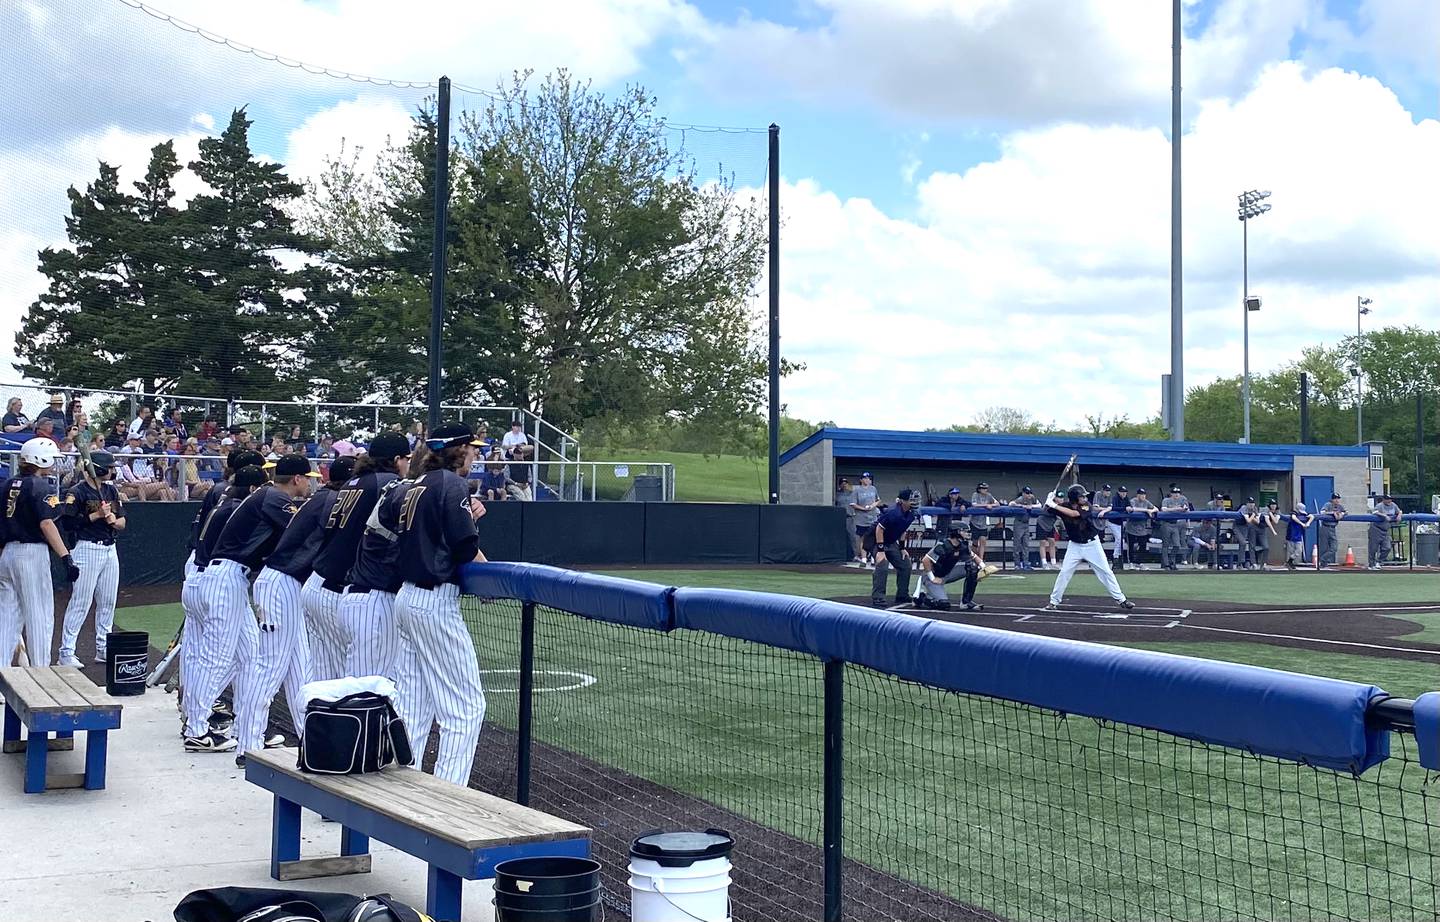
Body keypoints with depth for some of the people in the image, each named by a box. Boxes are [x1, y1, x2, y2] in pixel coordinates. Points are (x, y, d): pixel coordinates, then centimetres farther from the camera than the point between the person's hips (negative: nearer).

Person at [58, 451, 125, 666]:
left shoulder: (111, 490, 13)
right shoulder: (77, 492, -8)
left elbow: (122, 523, 15)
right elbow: (69, 524, -14)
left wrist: (114, 520, -7)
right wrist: (96, 515, -17)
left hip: (110, 550, 7)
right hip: (88, 550, -7)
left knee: (108, 602, 10)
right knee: (80, 602, -7)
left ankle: (103, 649, 19)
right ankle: (66, 652, -2)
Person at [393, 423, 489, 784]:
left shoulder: (417, 485, 15)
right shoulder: (451, 484, -11)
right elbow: (467, 551, -15)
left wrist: (468, 517, 14)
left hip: (407, 596, 10)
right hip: (436, 602, -10)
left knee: (419, 702, 17)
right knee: (467, 707, -6)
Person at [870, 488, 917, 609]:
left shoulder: (910, 514, -4)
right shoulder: (893, 513, -30)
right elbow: (879, 529, -27)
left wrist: (902, 548, 8)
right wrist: (880, 550, -28)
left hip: (892, 543, 9)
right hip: (877, 541, -9)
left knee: (905, 565, 8)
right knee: (882, 567, -23)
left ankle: (902, 597, 19)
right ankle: (877, 600, -19)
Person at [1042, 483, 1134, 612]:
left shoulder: (1086, 505, -16)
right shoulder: (1064, 506, -11)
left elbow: (1073, 513, -33)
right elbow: (1046, 509, -11)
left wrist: (1055, 505, -35)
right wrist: (1050, 500, -32)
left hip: (1092, 544, -1)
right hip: (1075, 545, 1)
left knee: (1105, 571, 2)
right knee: (1064, 572, -4)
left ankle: (1121, 599, 10)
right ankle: (1054, 602, 6)